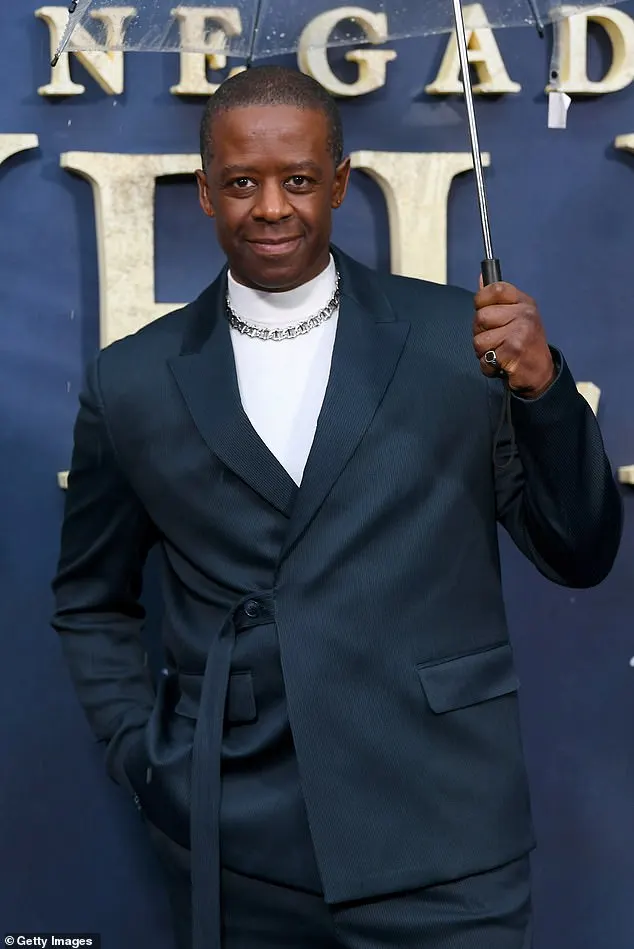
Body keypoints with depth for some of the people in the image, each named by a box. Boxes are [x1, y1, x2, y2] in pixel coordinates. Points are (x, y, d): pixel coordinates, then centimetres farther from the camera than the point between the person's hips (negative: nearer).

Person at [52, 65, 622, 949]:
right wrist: (143, 759, 2)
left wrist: (543, 388, -15)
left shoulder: (459, 337, -2)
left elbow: (579, 557, 0)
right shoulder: (132, 382, 2)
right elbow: (90, 602, 14)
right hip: (234, 854, 2)